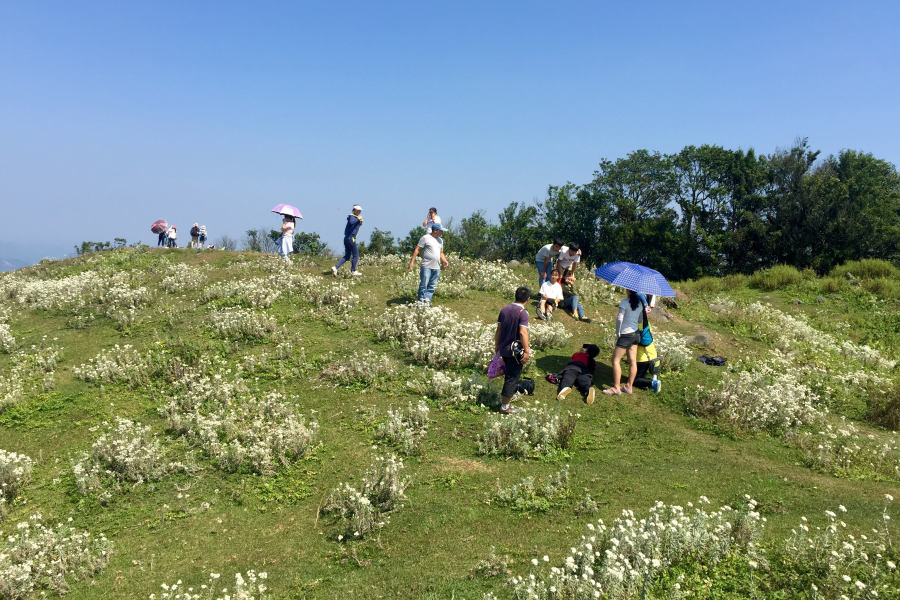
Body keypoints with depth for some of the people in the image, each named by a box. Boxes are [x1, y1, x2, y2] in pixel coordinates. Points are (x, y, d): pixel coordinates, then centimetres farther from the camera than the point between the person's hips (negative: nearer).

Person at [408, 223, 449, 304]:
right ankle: (421, 303, -1)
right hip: (426, 267, -7)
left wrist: (444, 261, 8)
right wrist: (412, 261, -10)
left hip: (436, 268, 7)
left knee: (432, 287, 4)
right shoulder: (425, 238, -2)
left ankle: (427, 302, 8)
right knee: (424, 285, -7)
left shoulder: (440, 240, 19)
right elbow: (417, 249, -4)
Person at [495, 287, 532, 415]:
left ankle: (506, 397, 42)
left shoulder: (504, 310, 4)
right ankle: (505, 406, 8)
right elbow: (523, 333, -25)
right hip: (515, 351, -7)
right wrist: (527, 351, -22)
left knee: (509, 375, 26)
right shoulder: (522, 313, -16)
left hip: (503, 348, 7)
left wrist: (496, 346, 18)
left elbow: (498, 330, 8)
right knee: (512, 378, 2)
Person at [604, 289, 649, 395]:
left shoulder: (625, 302, -16)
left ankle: (616, 388, -2)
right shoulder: (640, 302, 4)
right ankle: (629, 386, 18)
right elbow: (640, 319, 10)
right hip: (636, 334, 7)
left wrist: (618, 334, -11)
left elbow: (619, 319, -21)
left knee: (616, 360, -1)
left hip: (626, 335, -7)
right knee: (633, 361, 10)